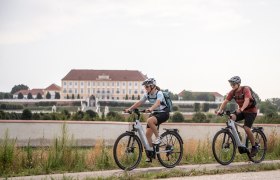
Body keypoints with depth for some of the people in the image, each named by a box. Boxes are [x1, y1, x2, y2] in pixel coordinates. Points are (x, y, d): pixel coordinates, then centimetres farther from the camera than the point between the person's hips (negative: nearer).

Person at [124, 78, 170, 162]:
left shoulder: (159, 93, -20)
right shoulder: (147, 95, 1)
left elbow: (157, 103, -38)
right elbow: (139, 103, -3)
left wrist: (150, 109, -56)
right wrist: (129, 109, -16)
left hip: (163, 113, -7)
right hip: (154, 113, 7)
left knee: (149, 120, -36)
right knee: (148, 133, -5)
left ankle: (158, 138, -17)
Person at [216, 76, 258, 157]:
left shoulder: (245, 89, -22)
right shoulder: (232, 92, -6)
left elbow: (247, 101, -37)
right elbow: (225, 101, -13)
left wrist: (241, 109, -55)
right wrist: (220, 110, -30)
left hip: (251, 111, -6)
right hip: (241, 111, 6)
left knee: (246, 128, -20)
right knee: (231, 118, -22)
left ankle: (254, 147, -3)